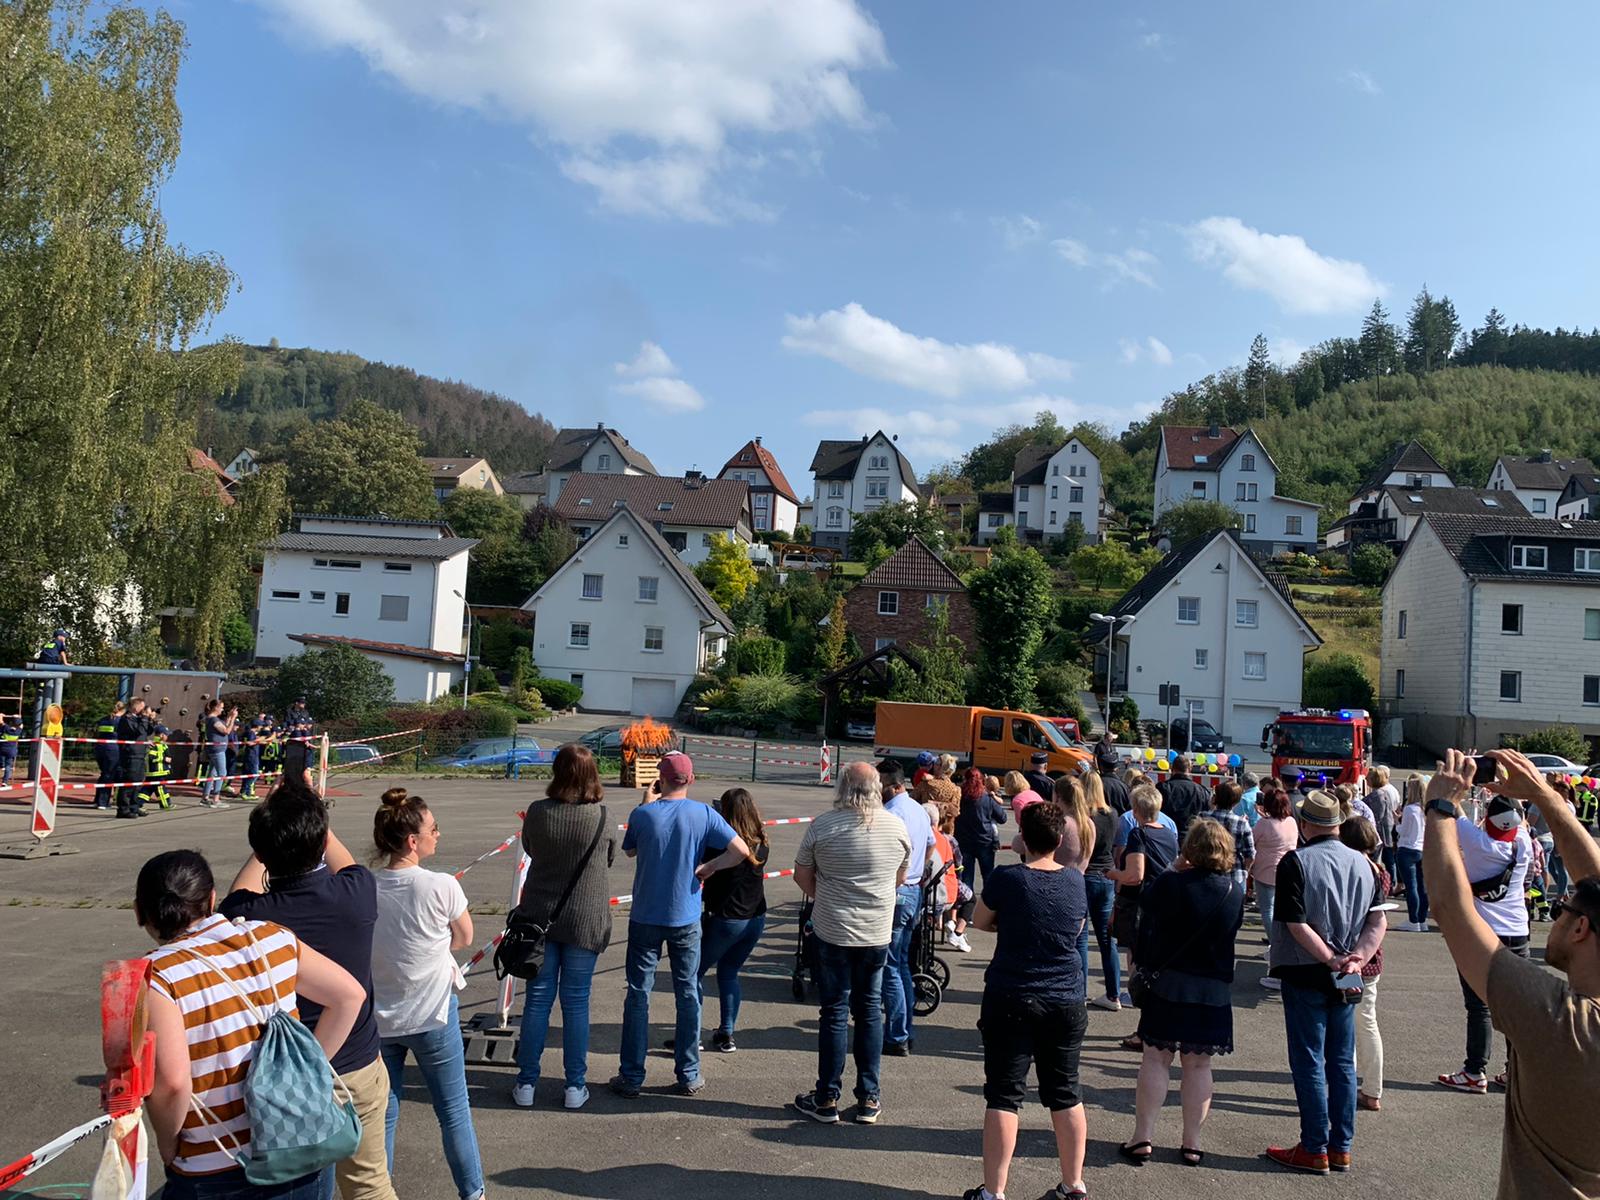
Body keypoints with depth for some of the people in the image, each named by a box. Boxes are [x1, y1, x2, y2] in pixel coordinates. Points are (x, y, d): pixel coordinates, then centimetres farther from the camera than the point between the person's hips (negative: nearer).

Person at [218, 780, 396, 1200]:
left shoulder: (249, 915, -21)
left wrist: (272, 834, 18)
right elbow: (342, 861, 9)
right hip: (358, 1068, 1)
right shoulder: (356, 894, -18)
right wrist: (311, 818, 22)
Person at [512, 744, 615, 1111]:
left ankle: (526, 1083, 18)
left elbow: (530, 850, 7)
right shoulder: (602, 816, -13)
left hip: (540, 915, 1)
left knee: (537, 998, 11)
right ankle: (574, 1086, 15)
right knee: (576, 1002, 8)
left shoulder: (538, 812, -11)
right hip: (585, 920, -1)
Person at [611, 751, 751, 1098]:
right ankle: (689, 1076, 19)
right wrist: (708, 867, -1)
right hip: (686, 920, 1)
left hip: (645, 919, 0)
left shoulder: (642, 815, -10)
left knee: (638, 994, 8)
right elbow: (741, 851, -14)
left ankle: (631, 1077, 14)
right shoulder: (704, 815, -8)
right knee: (689, 994, 11)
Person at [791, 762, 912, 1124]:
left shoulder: (822, 826, -11)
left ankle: (827, 1100, 14)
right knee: (870, 1012, 13)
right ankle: (869, 1100, 19)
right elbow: (900, 877, 10)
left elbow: (802, 876, -1)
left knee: (834, 1013, 7)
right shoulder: (897, 827, -3)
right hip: (878, 934, 2)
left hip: (832, 932, -2)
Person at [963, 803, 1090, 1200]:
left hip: (1010, 1000, -4)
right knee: (1065, 1093, 16)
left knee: (1003, 1095, 3)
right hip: (1066, 1002, 4)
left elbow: (980, 921, 3)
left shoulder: (1006, 879, -12)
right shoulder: (1076, 881, -1)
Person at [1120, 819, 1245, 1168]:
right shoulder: (1236, 891, -3)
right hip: (1214, 988, 3)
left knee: (1155, 1059, 5)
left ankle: (1142, 1138, 6)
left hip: (1167, 981, -3)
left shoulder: (1170, 883, -15)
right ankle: (1191, 1143, 16)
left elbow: (1145, 908, -4)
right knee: (1198, 1066, 11)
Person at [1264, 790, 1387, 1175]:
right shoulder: (1362, 863, 4)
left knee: (1309, 1063, 3)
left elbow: (1296, 925, -20)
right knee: (1342, 1062, 13)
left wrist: (1332, 960, -14)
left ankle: (1315, 1150, 10)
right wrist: (1355, 959, -9)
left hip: (1305, 974, -6)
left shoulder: (1296, 862, -14)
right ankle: (1341, 1147, 20)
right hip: (1345, 981, 6)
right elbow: (1378, 922, 0)